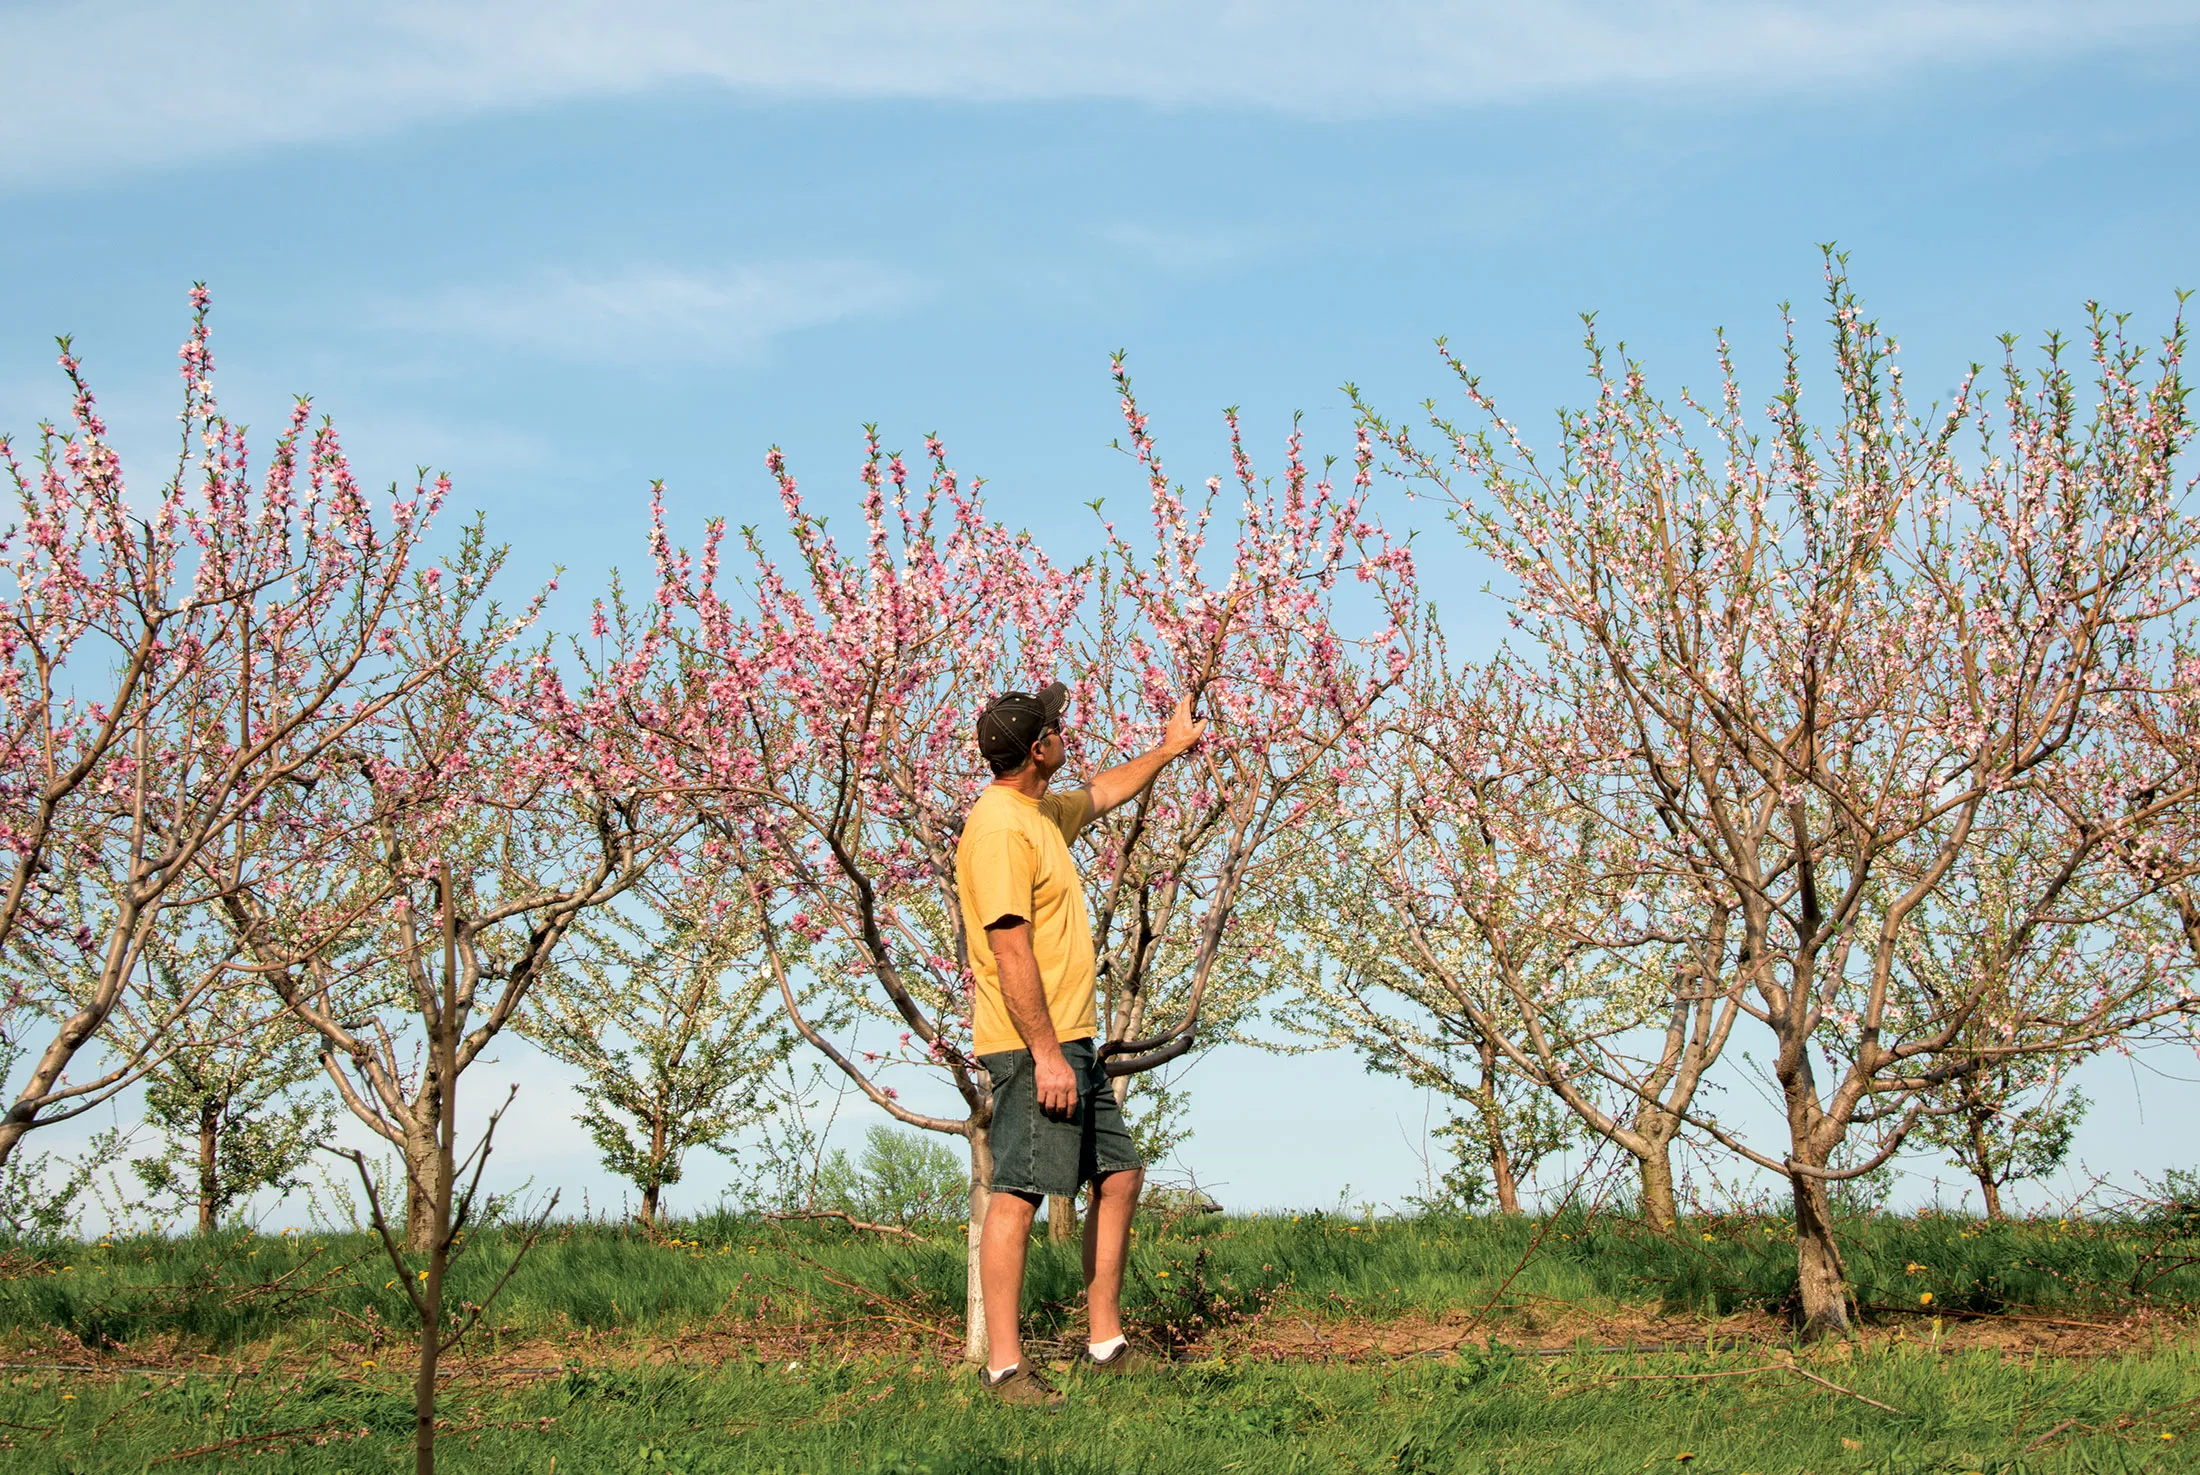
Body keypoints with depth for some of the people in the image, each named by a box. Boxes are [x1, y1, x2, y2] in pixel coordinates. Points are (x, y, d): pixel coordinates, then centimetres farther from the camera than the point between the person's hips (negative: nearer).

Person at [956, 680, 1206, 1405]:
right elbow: (1011, 951, -22)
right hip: (1034, 1045, -11)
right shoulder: (1000, 828, -17)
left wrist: (1168, 749, 48)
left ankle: (1107, 1341, 20)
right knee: (1018, 1194, -9)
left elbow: (1101, 794, 39)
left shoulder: (1042, 812, 15)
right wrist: (1046, 1053, -24)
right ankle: (1004, 1366, -8)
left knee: (1119, 1176, 14)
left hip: (1071, 1040, 11)